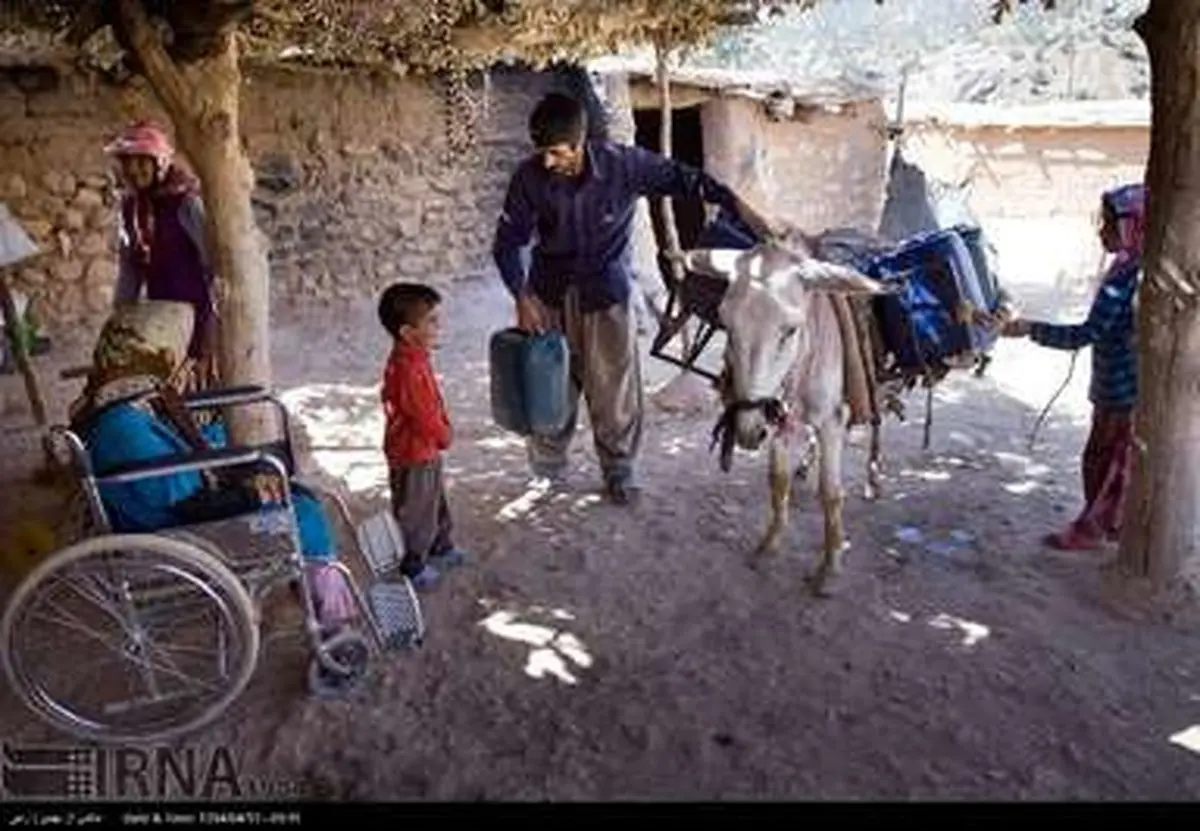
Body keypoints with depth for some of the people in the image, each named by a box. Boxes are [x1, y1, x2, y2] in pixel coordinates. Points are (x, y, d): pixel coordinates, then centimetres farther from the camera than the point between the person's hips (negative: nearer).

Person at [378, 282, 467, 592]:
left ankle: (440, 547, 46)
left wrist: (442, 430, 6)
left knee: (436, 501, 26)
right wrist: (444, 436, -10)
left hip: (427, 449, 10)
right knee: (414, 512, 8)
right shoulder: (405, 369, -31)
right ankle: (412, 566, 24)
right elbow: (424, 417, -26)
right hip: (412, 455, -10)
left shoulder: (416, 357, 1)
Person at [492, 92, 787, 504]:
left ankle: (619, 469, 23)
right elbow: (507, 242, -8)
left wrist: (747, 213, -16)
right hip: (550, 292, 1)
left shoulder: (622, 164, -20)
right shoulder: (529, 177, -16)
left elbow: (684, 179, -12)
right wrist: (522, 297, -20)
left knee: (615, 385, 4)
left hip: (607, 289, -1)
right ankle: (547, 472, 25)